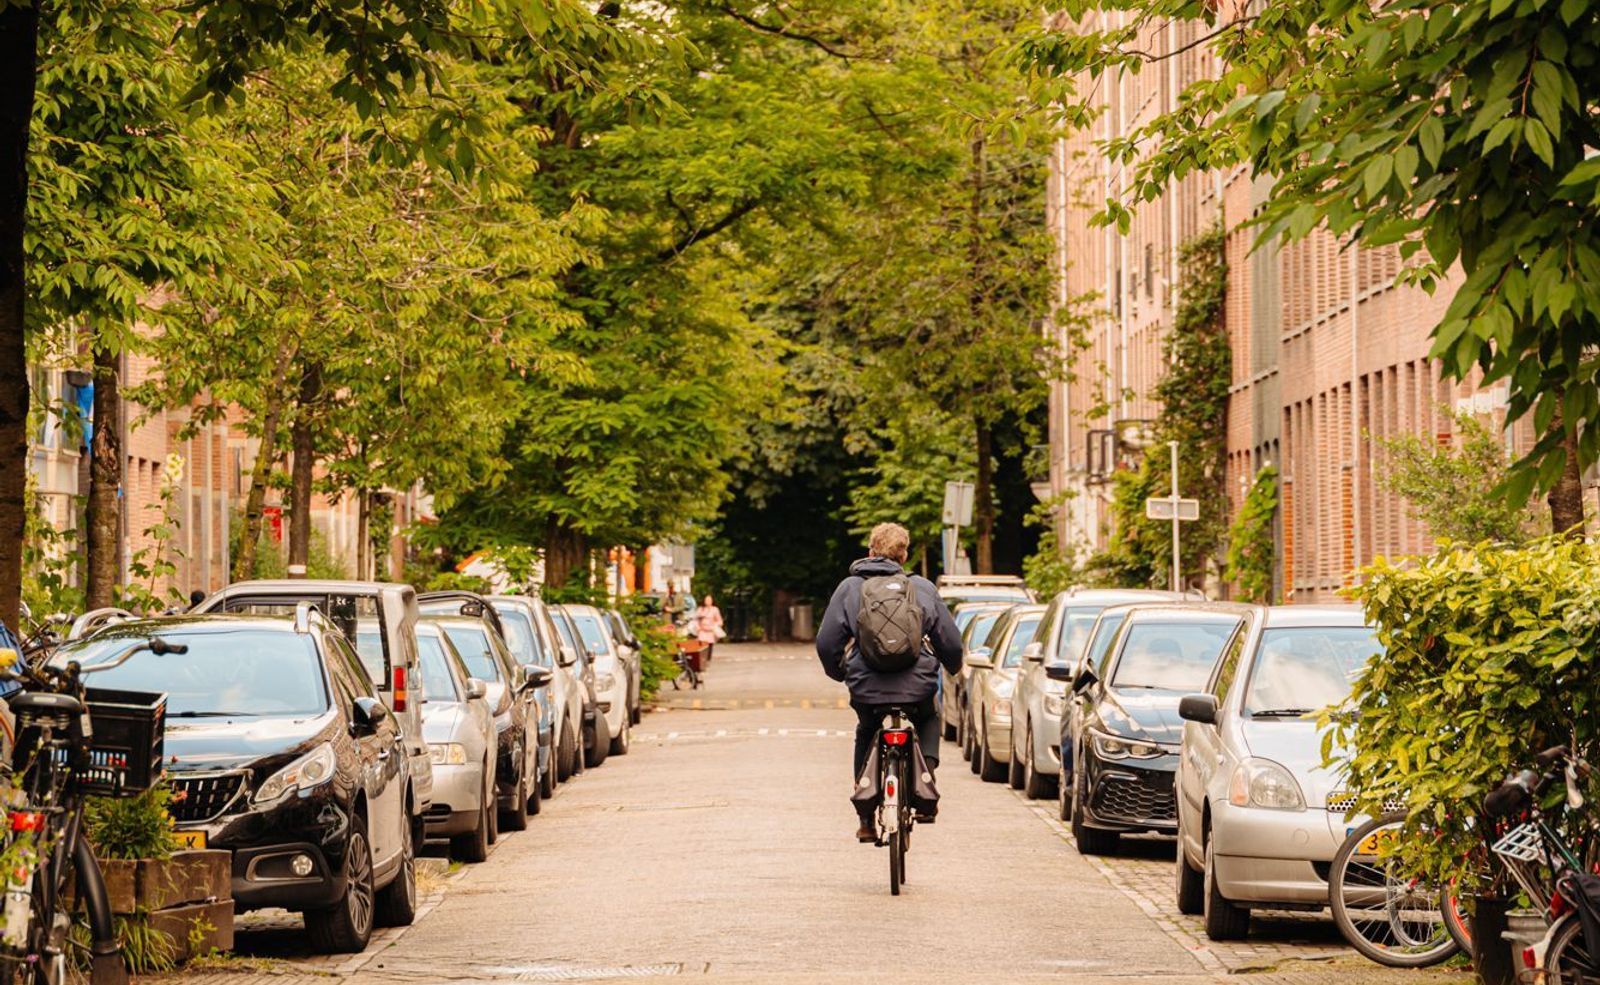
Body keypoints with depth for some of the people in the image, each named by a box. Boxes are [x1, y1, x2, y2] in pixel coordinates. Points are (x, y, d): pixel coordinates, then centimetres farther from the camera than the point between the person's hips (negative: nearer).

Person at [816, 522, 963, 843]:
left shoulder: (849, 588, 6)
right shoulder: (923, 588, 7)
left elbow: (826, 643, 3)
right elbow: (951, 642, 11)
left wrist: (837, 672, 24)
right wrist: (954, 667, 34)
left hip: (866, 688, 0)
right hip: (917, 687, 0)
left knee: (866, 736, 30)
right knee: (929, 720, 35)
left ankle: (866, 820, 23)